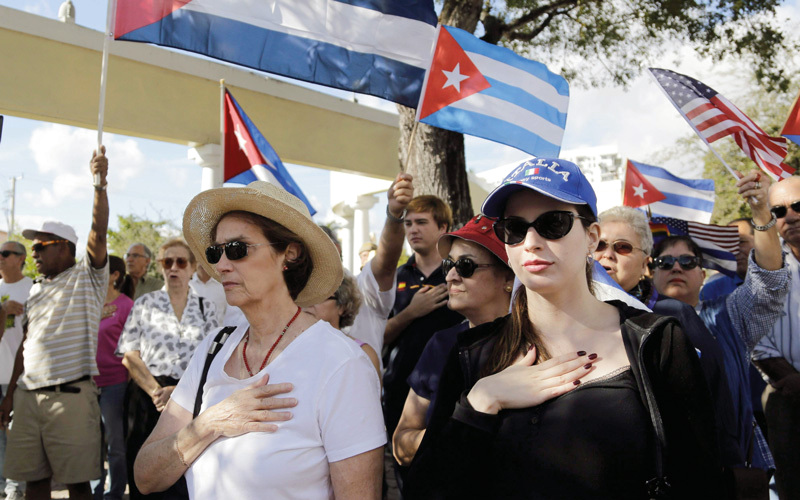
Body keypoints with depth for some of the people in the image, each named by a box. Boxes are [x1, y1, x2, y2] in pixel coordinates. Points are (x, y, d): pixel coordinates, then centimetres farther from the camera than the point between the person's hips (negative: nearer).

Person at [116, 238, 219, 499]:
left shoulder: (206, 307, 9)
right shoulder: (145, 304, 10)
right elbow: (129, 356, 2)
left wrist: (179, 391, -13)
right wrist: (156, 392, -11)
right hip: (147, 398, 0)